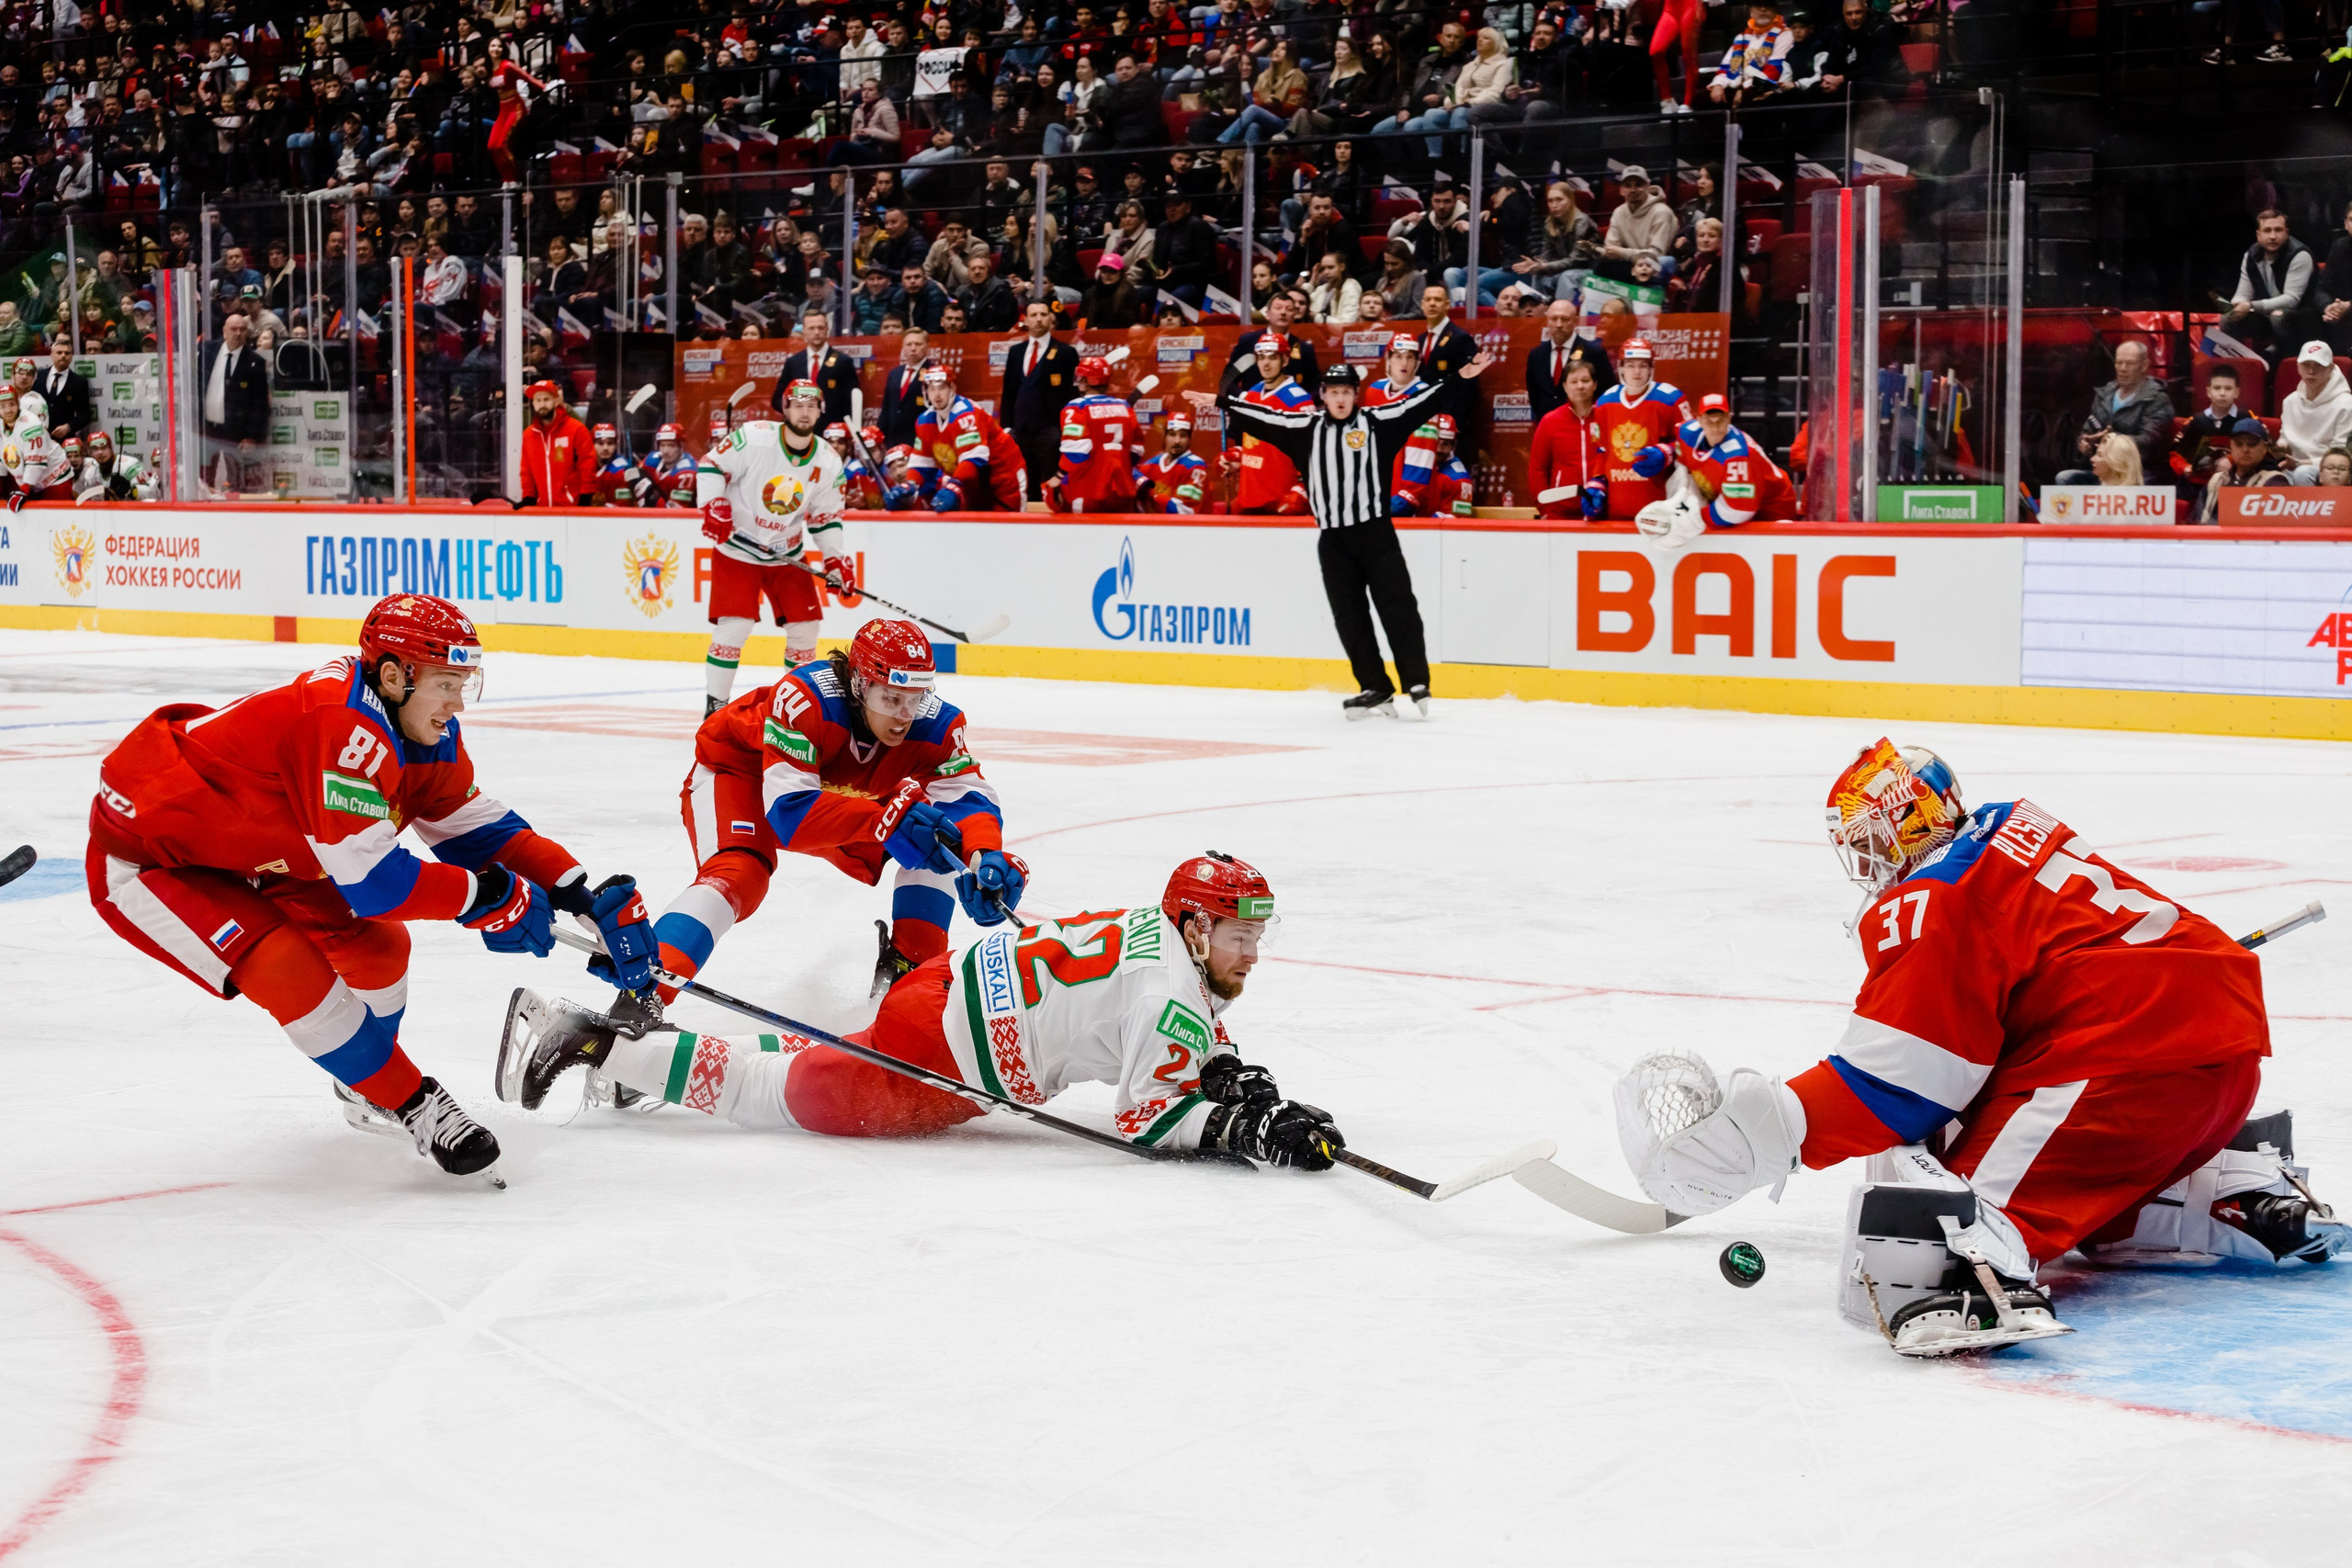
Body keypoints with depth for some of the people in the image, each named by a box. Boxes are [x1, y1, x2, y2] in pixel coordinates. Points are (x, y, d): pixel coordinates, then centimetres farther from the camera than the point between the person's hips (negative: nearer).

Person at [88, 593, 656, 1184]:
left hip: (244, 842, 9)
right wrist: (491, 897, -25)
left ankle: (368, 1081, 35)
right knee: (292, 974, -24)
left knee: (376, 946, 7)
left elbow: (475, 826, 4)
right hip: (143, 861, -9)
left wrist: (585, 897, -4)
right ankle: (412, 1104, -6)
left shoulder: (426, 730, -6)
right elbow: (370, 880, -34)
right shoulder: (345, 730, -35)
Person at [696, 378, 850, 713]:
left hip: (787, 556, 5)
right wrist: (714, 508, -20)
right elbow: (712, 466, -9)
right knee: (734, 625, -15)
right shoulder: (752, 438, -18)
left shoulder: (828, 463, -4)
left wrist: (836, 559, -4)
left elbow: (826, 518, 5)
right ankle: (715, 704, -4)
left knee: (805, 623, 2)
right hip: (737, 549, -5)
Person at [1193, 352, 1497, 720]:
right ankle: (1376, 690, 10)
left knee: (1397, 607, -5)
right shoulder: (1306, 427, 7)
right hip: (1332, 539, 3)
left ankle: (1417, 684, 1)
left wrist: (1460, 376, -13)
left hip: (1376, 533, -3)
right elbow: (1263, 417, 10)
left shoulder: (1376, 422, 0)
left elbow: (1418, 402, -5)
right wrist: (1219, 401, 9)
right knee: (1349, 617, 4)